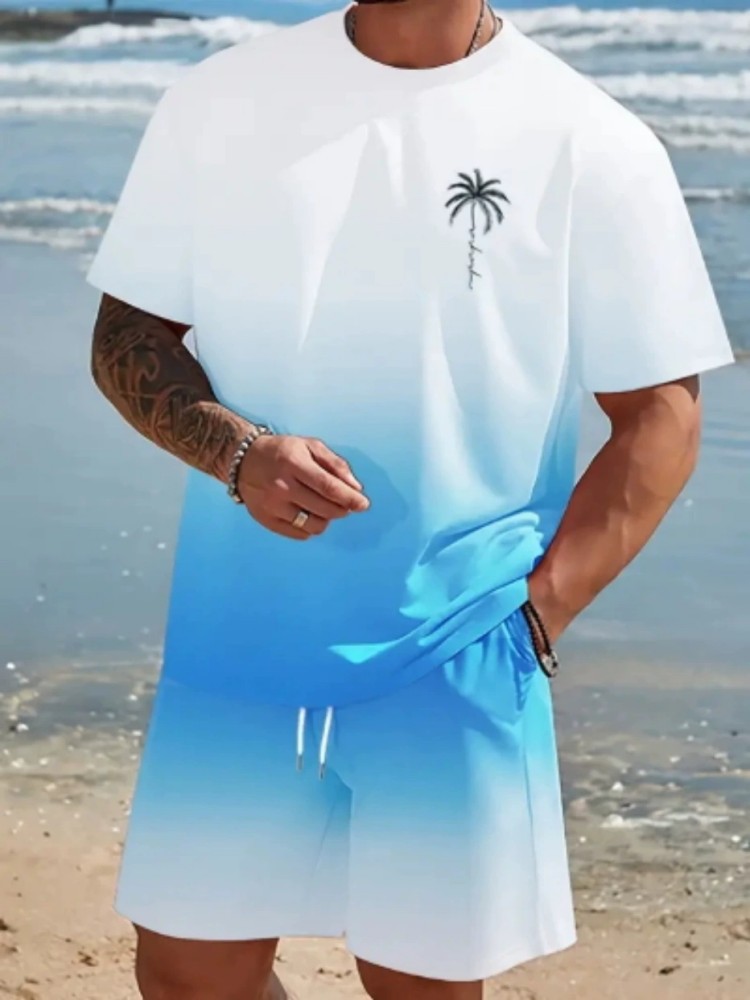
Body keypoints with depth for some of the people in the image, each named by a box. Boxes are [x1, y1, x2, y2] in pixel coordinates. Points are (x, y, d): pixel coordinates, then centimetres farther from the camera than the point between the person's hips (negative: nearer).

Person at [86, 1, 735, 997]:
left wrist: (536, 616, -11)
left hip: (453, 660, -2)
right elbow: (126, 335, 5)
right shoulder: (222, 99, 3)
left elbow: (659, 417, -3)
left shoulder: (594, 145, -5)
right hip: (237, 644, 3)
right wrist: (239, 454, -14)